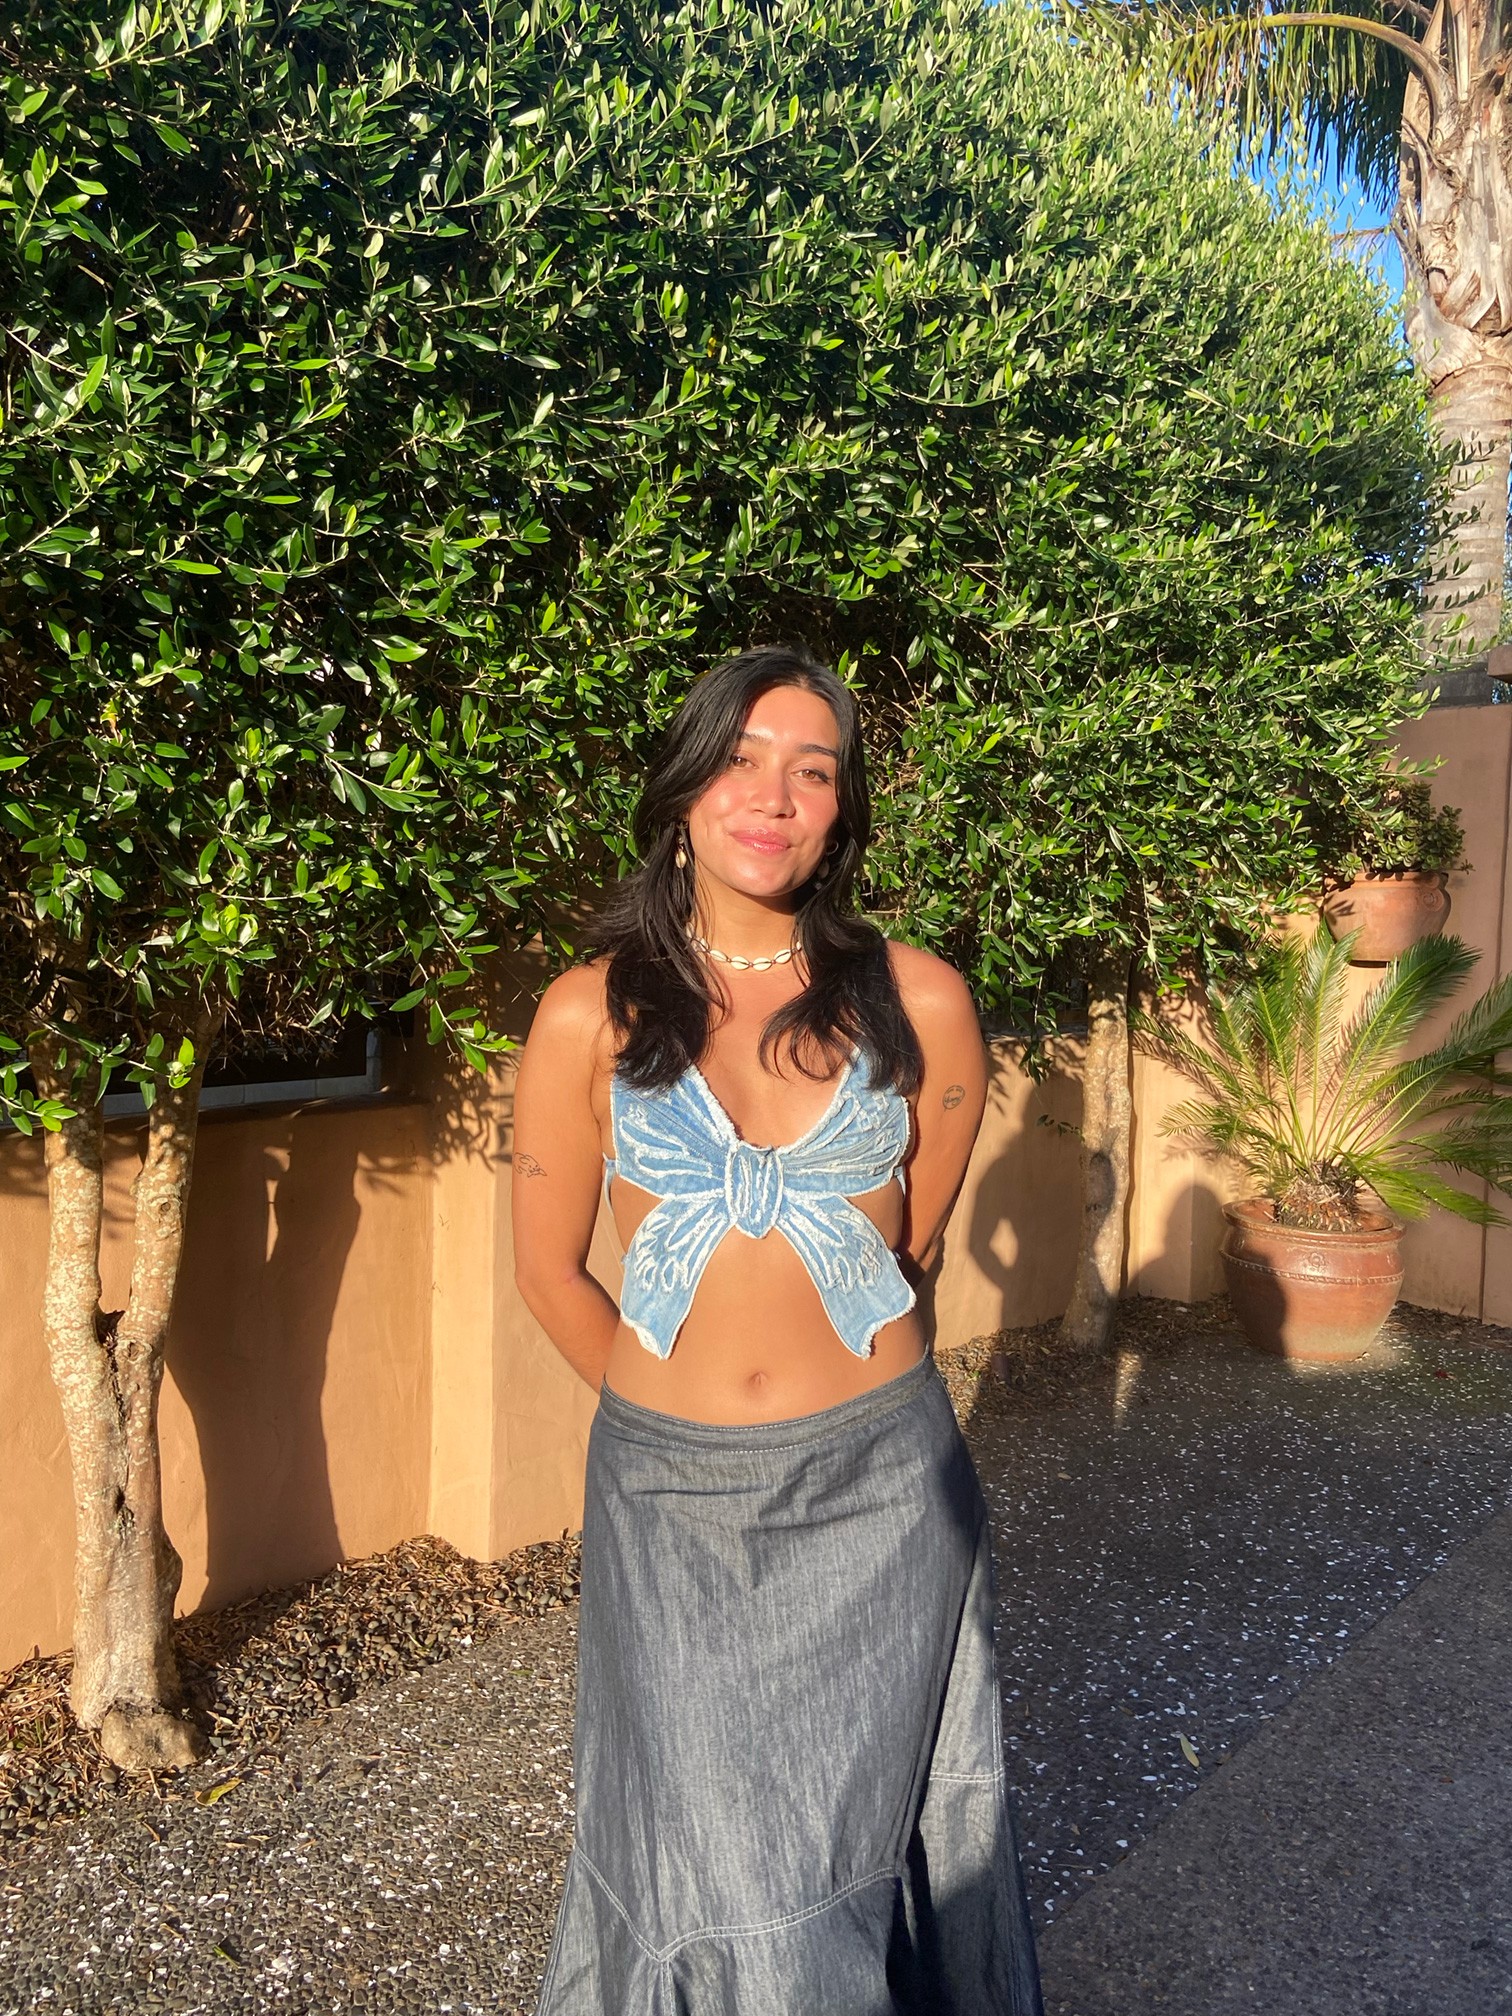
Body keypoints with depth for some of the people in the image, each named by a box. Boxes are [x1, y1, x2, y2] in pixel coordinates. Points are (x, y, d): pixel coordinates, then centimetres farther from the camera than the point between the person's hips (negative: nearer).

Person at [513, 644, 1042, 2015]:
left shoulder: (917, 1002, -5)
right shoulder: (591, 1015, -5)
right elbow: (550, 1272, 4)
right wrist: (669, 1411, 11)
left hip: (879, 1488, 0)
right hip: (667, 1493, 0)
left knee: (867, 1825, 14)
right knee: (702, 1842, 11)